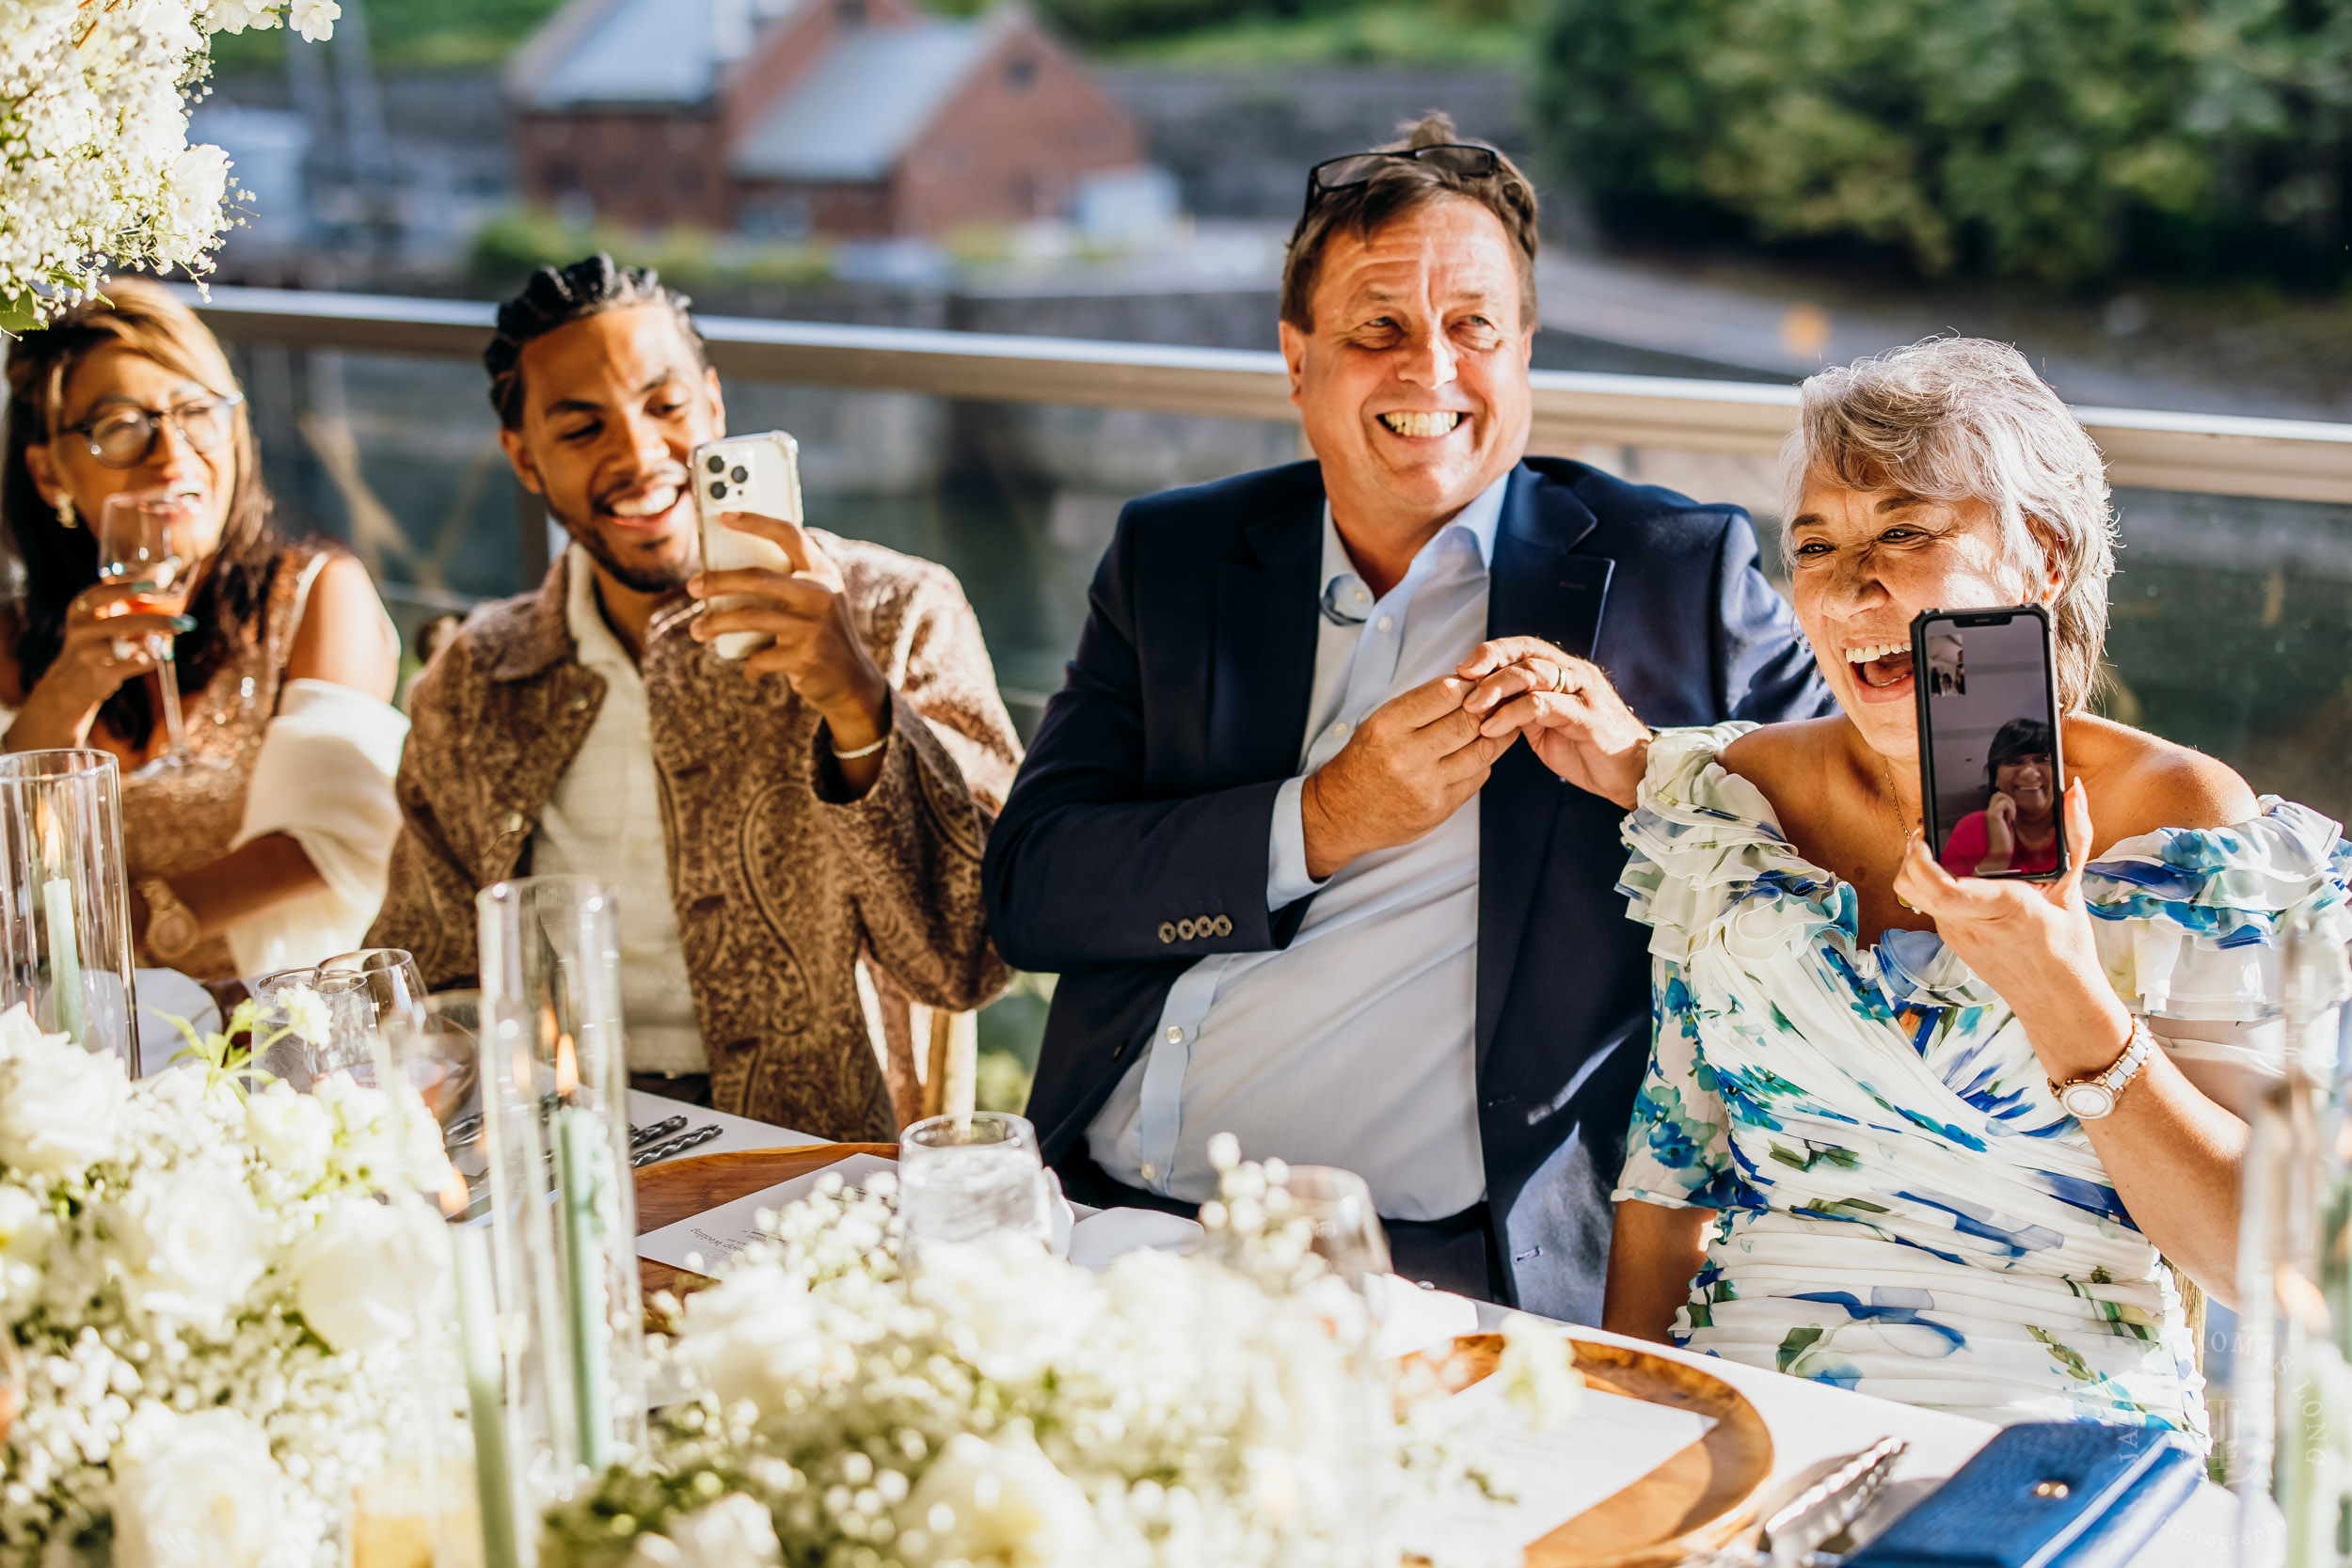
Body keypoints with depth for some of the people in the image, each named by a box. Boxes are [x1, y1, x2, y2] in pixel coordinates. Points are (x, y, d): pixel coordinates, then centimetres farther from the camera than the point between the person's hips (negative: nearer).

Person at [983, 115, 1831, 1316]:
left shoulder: (1680, 574, 8)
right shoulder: (1173, 556, 14)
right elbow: (1028, 888, 4)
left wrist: (1646, 772, -13)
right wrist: (1319, 823, -9)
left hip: (1438, 1263, -3)